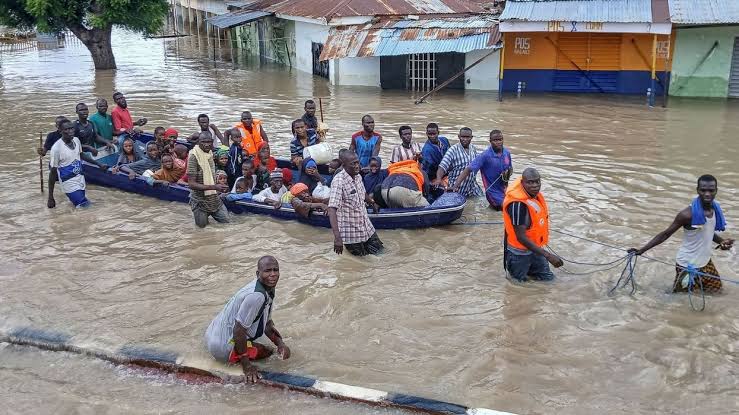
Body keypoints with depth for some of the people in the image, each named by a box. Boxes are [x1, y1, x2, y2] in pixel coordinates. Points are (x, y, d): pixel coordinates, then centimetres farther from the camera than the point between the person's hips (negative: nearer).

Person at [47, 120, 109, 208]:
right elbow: (53, 173, -17)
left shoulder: (76, 140, -3)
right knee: (85, 205, -12)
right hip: (69, 182, -7)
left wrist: (99, 164, 19)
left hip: (80, 178, 7)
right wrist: (50, 198, -15)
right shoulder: (56, 148, -22)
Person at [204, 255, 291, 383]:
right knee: (267, 351, 0)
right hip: (223, 347, -9)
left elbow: (267, 323, 13)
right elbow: (238, 330, -27)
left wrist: (280, 343, -3)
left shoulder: (268, 289, 1)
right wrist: (246, 366, -20)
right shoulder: (256, 296, -29)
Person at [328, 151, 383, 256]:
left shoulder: (358, 176, -3)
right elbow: (332, 209, -34)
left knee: (377, 249, 12)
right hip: (350, 230, -6)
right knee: (360, 255, 8)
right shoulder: (339, 181, -26)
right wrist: (337, 237, -42)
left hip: (366, 225, 6)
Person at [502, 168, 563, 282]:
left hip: (534, 247, 8)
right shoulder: (518, 204, -34)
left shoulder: (534, 193, -9)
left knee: (547, 278, 15)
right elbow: (521, 237, -31)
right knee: (520, 281, 13)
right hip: (520, 252, -8)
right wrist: (548, 255, -32)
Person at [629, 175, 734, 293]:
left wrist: (721, 241, -6)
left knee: (715, 288, 18)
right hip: (687, 264, -6)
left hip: (705, 261, 6)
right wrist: (642, 250, -23)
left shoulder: (716, 209, -5)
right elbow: (666, 234, -19)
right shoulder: (688, 214, -27)